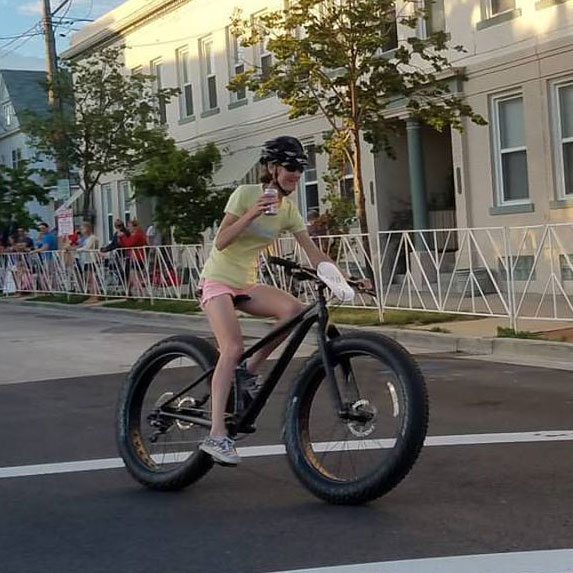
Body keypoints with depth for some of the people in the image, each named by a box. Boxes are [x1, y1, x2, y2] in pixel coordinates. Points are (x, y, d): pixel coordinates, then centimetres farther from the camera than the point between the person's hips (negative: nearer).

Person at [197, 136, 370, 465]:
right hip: (219, 280, -6)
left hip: (246, 284, 6)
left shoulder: (289, 210, 3)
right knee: (233, 347, -25)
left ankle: (249, 372, -4)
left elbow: (314, 254, -2)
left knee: (294, 309, -22)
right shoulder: (246, 194, -12)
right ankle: (216, 435, -25)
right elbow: (220, 242, -17)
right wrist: (250, 215, -29)